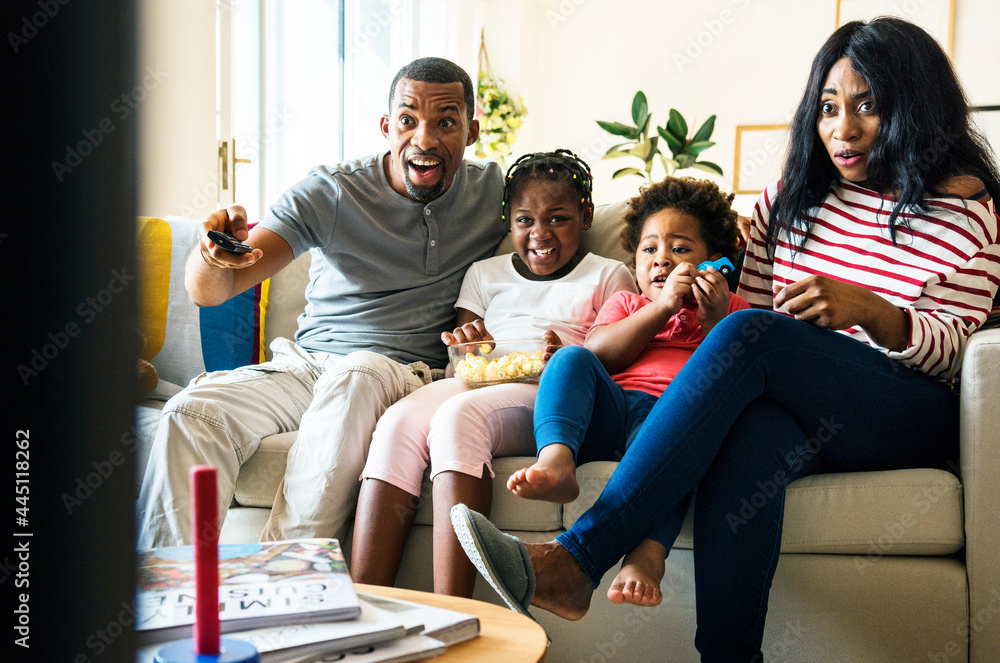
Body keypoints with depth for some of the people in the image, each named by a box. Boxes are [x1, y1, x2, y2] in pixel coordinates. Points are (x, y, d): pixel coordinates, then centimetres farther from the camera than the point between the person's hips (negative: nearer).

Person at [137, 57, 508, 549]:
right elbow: (209, 292, -7)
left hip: (409, 373, -1)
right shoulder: (329, 192, -1)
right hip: (304, 363, 2)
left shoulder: (496, 191, 5)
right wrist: (214, 253, -36)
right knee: (191, 411, -27)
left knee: (357, 374, -38)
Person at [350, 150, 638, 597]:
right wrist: (468, 345, -3)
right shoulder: (484, 274, 29)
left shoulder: (607, 277, 18)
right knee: (398, 421, -31)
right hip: (476, 384, 4)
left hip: (548, 396, -4)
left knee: (457, 416, -37)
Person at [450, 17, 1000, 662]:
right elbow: (753, 303, 17)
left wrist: (865, 308, -21)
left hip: (912, 420, -3)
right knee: (748, 436, -37)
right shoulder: (791, 197, 17)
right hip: (800, 416, 4)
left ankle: (574, 563, -39)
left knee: (750, 335, -32)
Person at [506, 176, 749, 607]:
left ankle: (646, 554, -58)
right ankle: (555, 461, -50)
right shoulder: (625, 303, 34)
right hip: (610, 409, 3)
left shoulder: (731, 308, 29)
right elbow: (598, 354, 9)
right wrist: (663, 305, -1)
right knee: (572, 358, -25)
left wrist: (716, 321, -4)